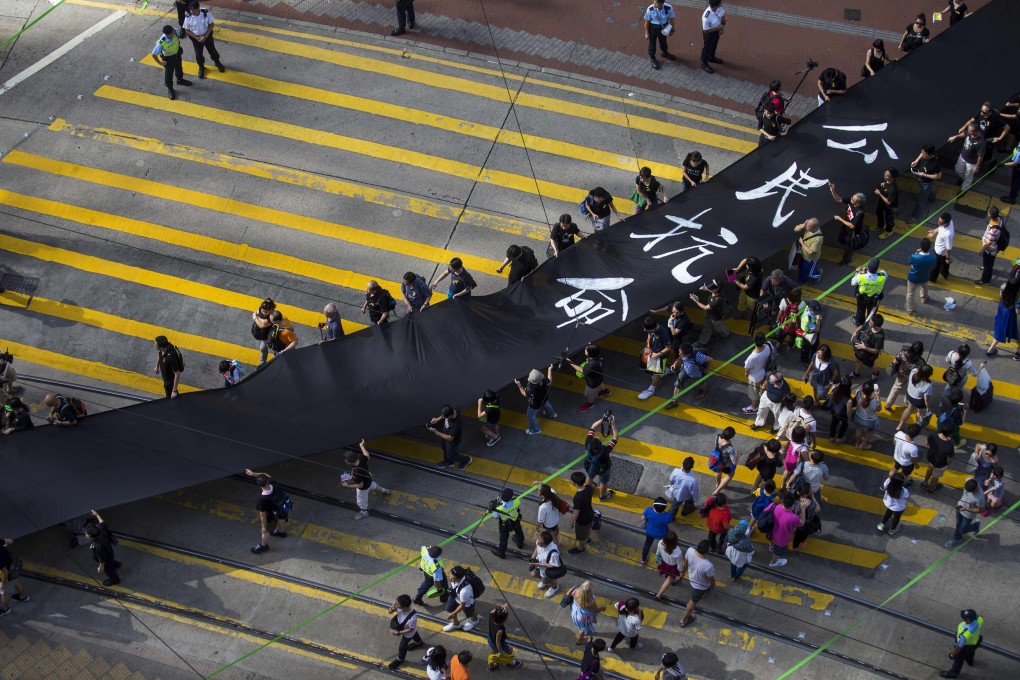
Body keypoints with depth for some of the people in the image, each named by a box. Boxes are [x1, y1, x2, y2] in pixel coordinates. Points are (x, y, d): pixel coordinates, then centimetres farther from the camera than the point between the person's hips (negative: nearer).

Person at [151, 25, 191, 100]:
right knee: (169, 74, 17)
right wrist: (160, 63, -17)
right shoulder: (161, 43, -43)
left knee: (179, 68, 31)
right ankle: (170, 89, 42)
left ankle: (180, 80, 62)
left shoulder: (174, 32, -32)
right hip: (168, 58, -5)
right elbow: (154, 54, -29)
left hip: (177, 54, 5)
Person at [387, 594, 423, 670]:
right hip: (401, 626, 6)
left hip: (408, 632, -6)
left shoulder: (412, 617, -49)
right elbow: (389, 612, -19)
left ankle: (400, 659, 51)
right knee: (414, 635, 38)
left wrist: (398, 632, -31)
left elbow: (410, 629, -30)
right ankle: (419, 642, 72)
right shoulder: (399, 607, -35)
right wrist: (392, 608, -43)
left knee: (402, 646, 20)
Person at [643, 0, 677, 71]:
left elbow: (671, 19, -9)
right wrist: (646, 33, -8)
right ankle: (652, 58, 42)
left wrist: (672, 30, 3)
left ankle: (665, 53, 59)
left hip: (664, 27, 2)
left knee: (663, 41, 29)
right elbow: (647, 21, -16)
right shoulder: (650, 9, -30)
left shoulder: (668, 8, -27)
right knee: (652, 43, 17)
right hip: (653, 27, -2)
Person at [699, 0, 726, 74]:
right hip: (709, 33, -7)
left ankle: (712, 57, 59)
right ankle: (704, 64, 41)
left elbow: (723, 15, 1)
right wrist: (718, 28, -27)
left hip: (716, 31, 7)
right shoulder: (706, 16, -42)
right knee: (707, 48, 17)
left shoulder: (718, 9, -22)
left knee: (714, 45, 31)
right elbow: (706, 30, -29)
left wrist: (722, 27, -9)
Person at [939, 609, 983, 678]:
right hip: (974, 641, 6)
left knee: (958, 659, 24)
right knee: (969, 653, 38)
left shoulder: (965, 634, -48)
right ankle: (970, 661, 70)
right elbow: (981, 621, -4)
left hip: (965, 646, -6)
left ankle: (953, 673, 51)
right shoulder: (978, 619, -32)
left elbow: (959, 646, -30)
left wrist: (952, 654, -9)